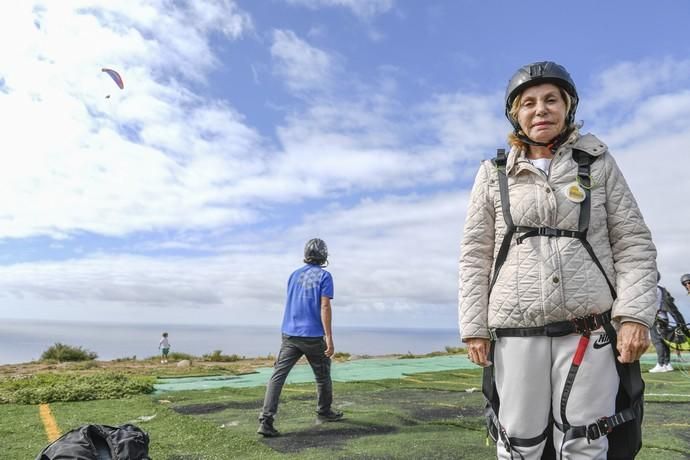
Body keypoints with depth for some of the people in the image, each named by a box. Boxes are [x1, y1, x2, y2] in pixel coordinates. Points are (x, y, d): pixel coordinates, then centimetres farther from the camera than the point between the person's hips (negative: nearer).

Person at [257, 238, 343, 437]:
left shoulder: (294, 275, 12)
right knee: (323, 375, 17)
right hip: (313, 336, -4)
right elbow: (325, 307, -15)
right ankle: (324, 412, 33)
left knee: (278, 375, -2)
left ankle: (266, 420, -12)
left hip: (290, 334, 4)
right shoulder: (324, 276, -5)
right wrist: (329, 337, -15)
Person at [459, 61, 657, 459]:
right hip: (516, 330, 0)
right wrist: (474, 327, -1)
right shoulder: (494, 174, 6)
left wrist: (635, 315, -7)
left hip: (590, 329, 0)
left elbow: (633, 242, 5)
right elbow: (476, 256, 4)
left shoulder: (597, 161, 9)